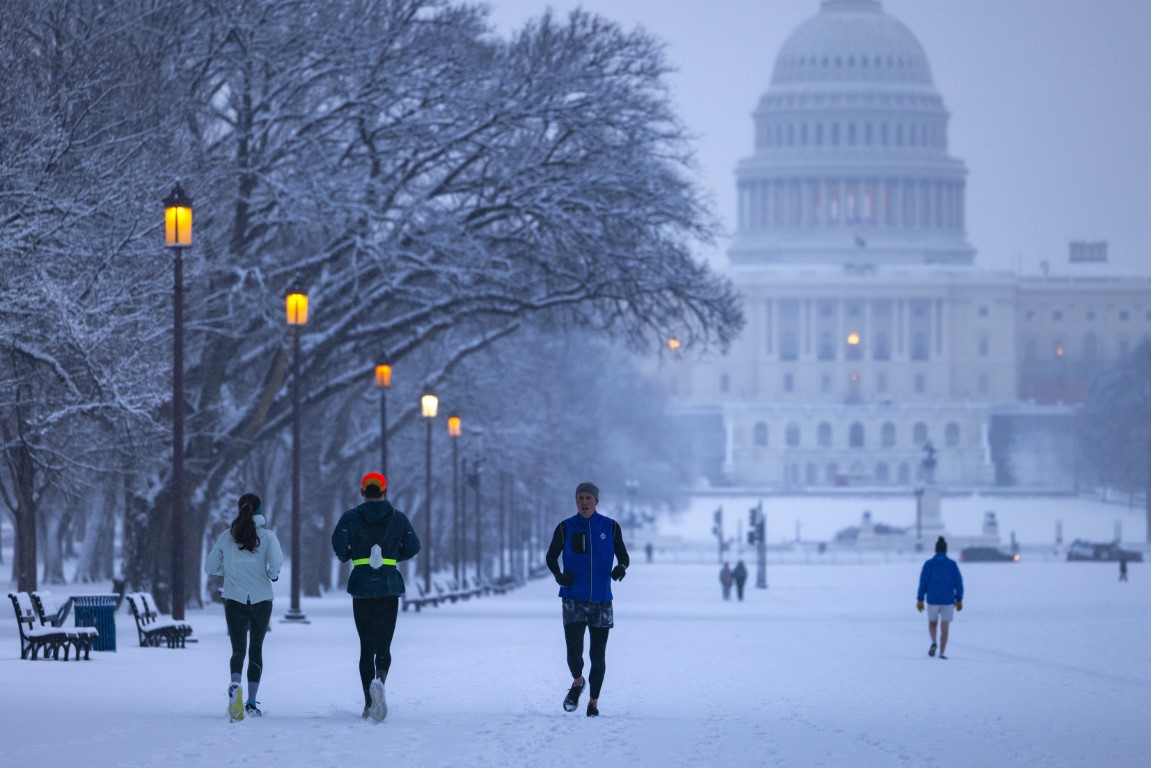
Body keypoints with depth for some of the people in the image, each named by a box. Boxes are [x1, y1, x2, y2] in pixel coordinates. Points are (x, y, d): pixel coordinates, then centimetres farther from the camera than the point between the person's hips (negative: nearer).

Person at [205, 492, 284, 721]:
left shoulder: (227, 537, 2)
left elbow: (210, 567, 5)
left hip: (234, 599, 0)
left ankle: (235, 683, -36)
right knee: (256, 649, 14)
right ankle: (252, 702, 13)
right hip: (261, 599, 0)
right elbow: (276, 560, -21)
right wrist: (272, 575, 0)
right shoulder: (267, 536, -4)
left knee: (238, 649, -4)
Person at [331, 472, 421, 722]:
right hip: (389, 588, 0)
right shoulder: (398, 518, 4)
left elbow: (338, 543, -12)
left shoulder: (351, 517, 1)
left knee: (366, 647, 10)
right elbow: (413, 547, 1)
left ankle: (369, 703, 6)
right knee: (383, 646, 0)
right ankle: (380, 680, -33)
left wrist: (346, 556, 9)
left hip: (361, 588, 0)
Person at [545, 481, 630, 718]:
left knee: (598, 656, 4)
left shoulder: (611, 527, 2)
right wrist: (558, 575, -10)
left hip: (601, 601, 1)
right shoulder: (565, 529, 0)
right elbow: (551, 557, 10)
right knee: (574, 652, -12)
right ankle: (577, 682, 19)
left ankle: (594, 701, 19)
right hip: (573, 599, -1)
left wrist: (622, 567, -13)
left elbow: (623, 556, 11)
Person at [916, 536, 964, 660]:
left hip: (933, 600, 0)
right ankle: (942, 653, 2)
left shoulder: (928, 564, -5)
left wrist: (920, 600, -2)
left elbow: (923, 583, -7)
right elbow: (958, 583, -3)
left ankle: (934, 643, -5)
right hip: (948, 600, 0)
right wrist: (959, 600, 6)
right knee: (944, 627, 9)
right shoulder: (952, 564, -3)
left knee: (932, 623, 20)